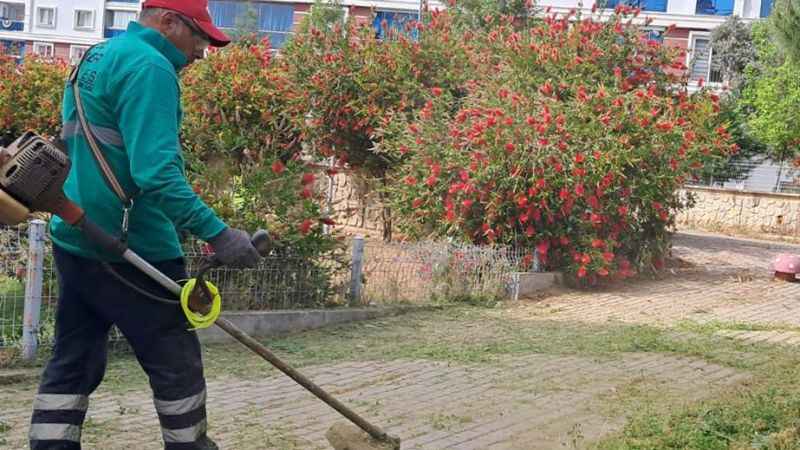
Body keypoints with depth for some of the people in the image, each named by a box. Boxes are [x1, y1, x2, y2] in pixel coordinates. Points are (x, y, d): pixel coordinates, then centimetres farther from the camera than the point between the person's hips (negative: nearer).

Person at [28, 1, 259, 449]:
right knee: (176, 363, 5)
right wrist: (218, 233, -27)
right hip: (132, 251, -9)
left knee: (72, 363, 12)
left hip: (75, 241, 9)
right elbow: (156, 171, -26)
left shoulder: (95, 58, 16)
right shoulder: (149, 65, -15)